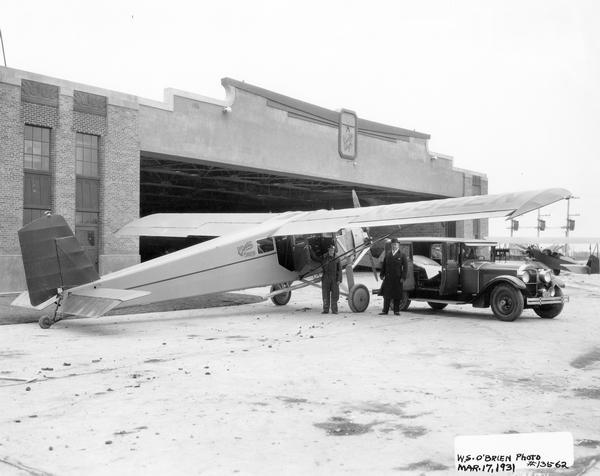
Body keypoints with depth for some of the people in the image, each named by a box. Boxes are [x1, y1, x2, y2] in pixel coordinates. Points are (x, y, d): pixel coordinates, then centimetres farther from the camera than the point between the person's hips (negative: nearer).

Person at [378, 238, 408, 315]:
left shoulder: (402, 255, 2)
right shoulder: (387, 254, 12)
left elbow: (405, 267, -2)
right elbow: (383, 265, 13)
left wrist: (403, 277, -9)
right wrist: (382, 274, 4)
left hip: (397, 279, -2)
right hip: (388, 278, 2)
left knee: (397, 295, 4)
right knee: (386, 295, 3)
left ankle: (396, 311, 13)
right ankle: (385, 310, 8)